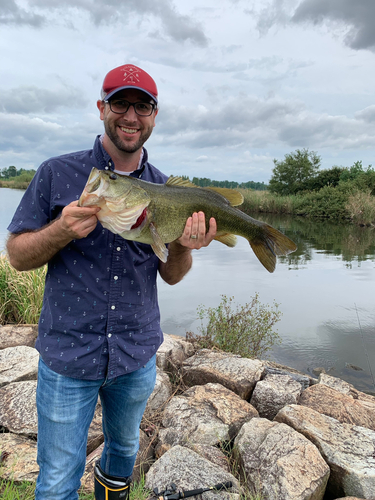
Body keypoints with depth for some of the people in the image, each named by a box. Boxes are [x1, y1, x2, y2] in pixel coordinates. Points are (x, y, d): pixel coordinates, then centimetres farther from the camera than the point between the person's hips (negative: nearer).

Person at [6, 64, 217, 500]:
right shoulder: (57, 174, -7)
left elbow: (170, 275, 3)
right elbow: (17, 255, -5)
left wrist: (184, 246, -18)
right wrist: (62, 230, -24)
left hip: (137, 355, 3)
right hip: (67, 354, -3)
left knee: (125, 447, 28)